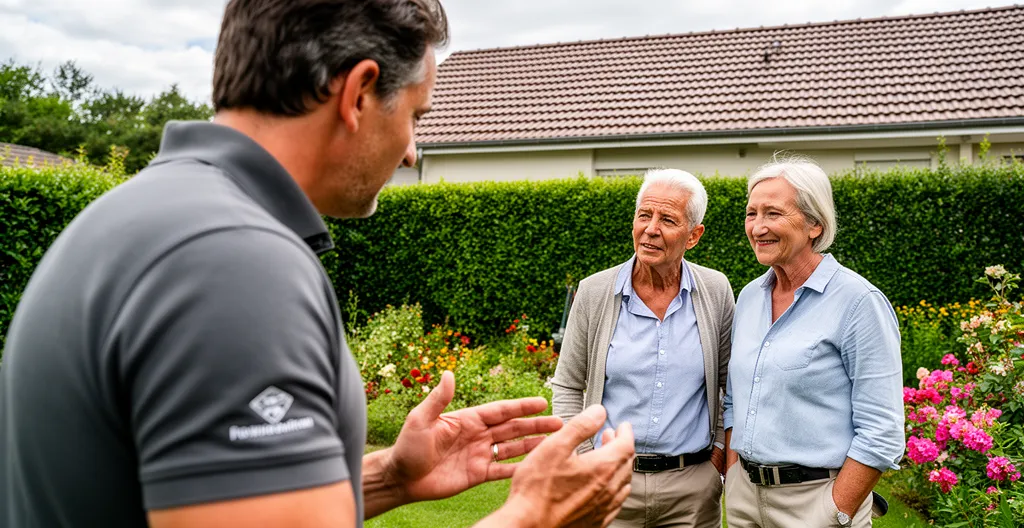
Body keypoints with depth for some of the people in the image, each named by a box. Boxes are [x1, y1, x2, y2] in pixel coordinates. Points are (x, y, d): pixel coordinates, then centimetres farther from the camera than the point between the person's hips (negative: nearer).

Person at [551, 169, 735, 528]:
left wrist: (719, 451, 3)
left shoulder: (715, 292, -3)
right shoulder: (594, 293, -6)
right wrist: (584, 461, -3)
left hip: (693, 485, 1)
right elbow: (567, 387, 1)